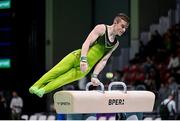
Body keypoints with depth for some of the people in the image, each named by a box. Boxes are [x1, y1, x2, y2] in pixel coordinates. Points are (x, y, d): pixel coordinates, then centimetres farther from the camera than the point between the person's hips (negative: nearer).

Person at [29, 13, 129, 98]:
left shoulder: (115, 44, 11)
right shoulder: (101, 29, -4)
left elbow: (103, 61, 10)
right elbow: (87, 43, -14)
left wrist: (94, 76, -2)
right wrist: (83, 59, -29)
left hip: (87, 67, 3)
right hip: (79, 56, -3)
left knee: (66, 77, -12)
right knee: (58, 70, -13)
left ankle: (42, 90, -14)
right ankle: (36, 86, -5)